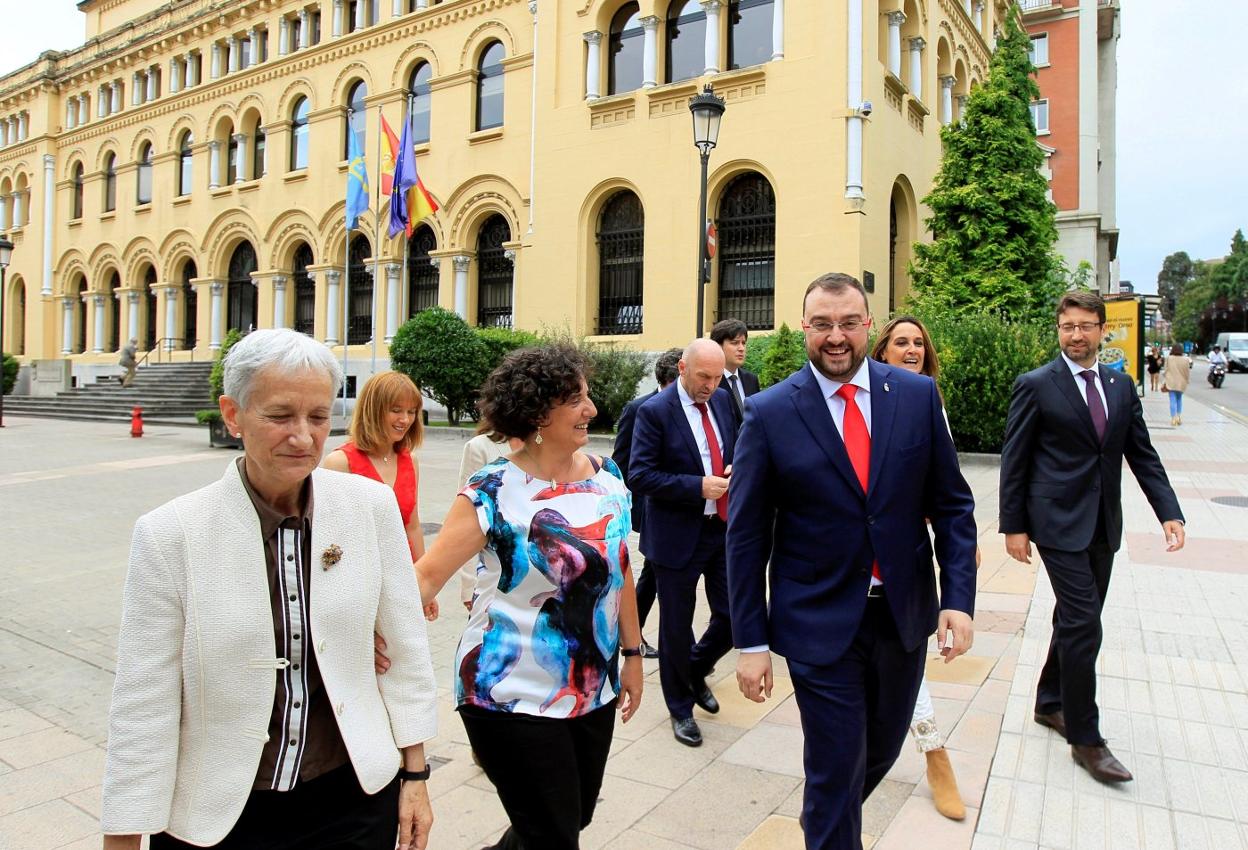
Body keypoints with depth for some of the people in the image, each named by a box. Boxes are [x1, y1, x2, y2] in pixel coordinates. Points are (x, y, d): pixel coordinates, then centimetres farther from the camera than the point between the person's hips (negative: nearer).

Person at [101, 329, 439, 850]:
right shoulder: (169, 533, -14)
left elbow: (405, 648, -2)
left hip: (356, 795, 2)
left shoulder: (371, 505, -9)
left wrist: (415, 774, 3)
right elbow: (143, 704, -9)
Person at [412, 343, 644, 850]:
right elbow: (427, 574, -21)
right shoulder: (494, 491, -16)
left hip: (595, 693, 6)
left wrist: (632, 654, 12)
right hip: (515, 700, -6)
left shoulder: (607, 476, 1)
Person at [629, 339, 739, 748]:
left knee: (732, 618, 8)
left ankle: (696, 671, 39)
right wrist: (697, 486, -22)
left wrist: (733, 471, -4)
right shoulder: (654, 411, -13)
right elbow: (639, 476, -16)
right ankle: (680, 706, 31)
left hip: (724, 529, 5)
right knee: (676, 627, 8)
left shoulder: (722, 402, 6)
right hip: (677, 536, -5)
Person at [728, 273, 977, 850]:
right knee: (836, 769, 5)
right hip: (820, 624, -4)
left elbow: (952, 504, 4)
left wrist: (959, 598, -6)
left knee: (881, 751, 22)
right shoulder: (769, 412, -9)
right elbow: (746, 535, -7)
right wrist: (751, 642, -8)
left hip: (904, 614, 4)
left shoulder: (918, 395, -2)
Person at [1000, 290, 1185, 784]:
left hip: (1103, 526, 6)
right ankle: (1085, 739, 4)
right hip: (1059, 523, -6)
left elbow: (1142, 455, 11)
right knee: (1082, 624, -8)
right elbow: (1014, 461, -6)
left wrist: (1168, 512, -1)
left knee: (1077, 622, 15)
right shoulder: (1036, 386, -6)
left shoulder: (1121, 387, 10)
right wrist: (1013, 526, -8)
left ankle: (1050, 703, 33)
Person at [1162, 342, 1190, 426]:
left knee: (1173, 400, 0)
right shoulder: (1186, 360, -3)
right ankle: (1179, 417, 13)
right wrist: (1187, 381, 15)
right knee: (1179, 400, 19)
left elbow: (1166, 371, -3)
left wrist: (1164, 382, 4)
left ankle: (1173, 419, -3)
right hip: (1181, 383, 2)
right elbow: (1188, 372, 1)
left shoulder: (1169, 359, -7)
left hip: (1171, 383, -2)